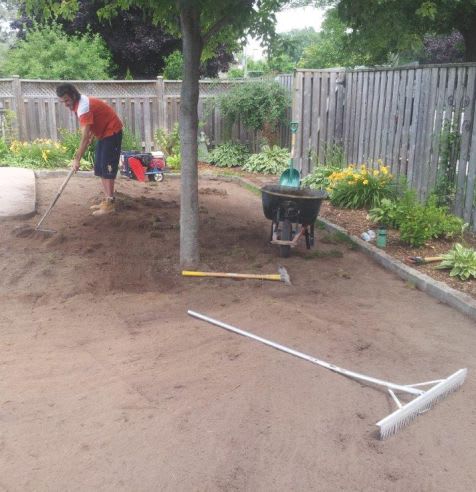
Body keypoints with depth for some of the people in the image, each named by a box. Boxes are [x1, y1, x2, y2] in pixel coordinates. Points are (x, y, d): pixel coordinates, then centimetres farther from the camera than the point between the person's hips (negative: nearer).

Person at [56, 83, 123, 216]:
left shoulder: (83, 106, -27)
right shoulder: (79, 103, 2)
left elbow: (85, 137, -32)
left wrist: (76, 159, -32)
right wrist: (91, 136, 2)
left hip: (112, 132, -10)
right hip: (104, 133, 10)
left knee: (107, 167, -13)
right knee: (100, 168, 8)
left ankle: (110, 204, -11)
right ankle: (107, 200, 11)